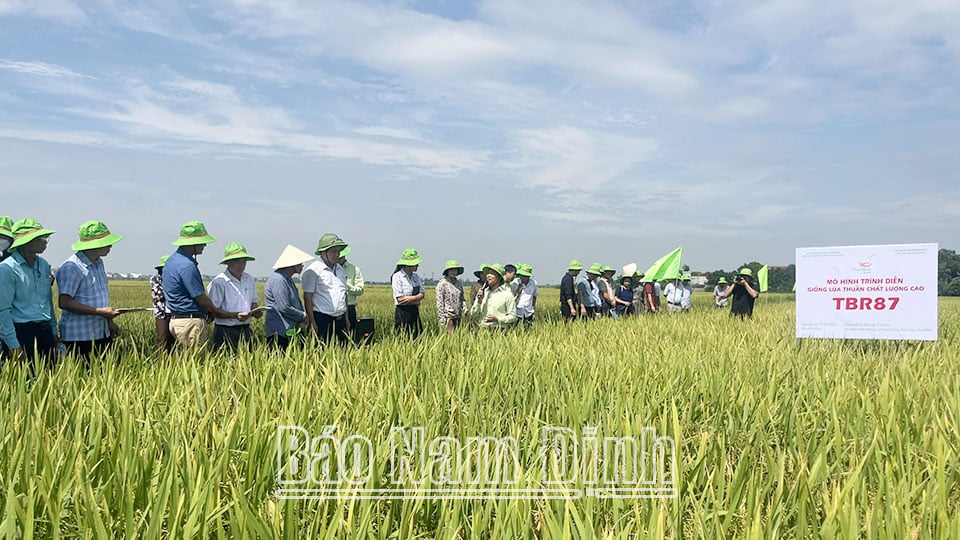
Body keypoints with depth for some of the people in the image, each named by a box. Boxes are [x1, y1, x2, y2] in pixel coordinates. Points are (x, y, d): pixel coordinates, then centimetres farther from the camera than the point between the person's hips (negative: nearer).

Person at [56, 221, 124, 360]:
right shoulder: (71, 268, -16)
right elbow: (64, 302, -20)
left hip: (101, 334, 8)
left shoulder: (99, 263, 12)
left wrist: (109, 321, 19)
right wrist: (100, 312, -21)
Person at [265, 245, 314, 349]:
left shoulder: (288, 279, 15)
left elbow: (297, 303, 22)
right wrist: (303, 316, -6)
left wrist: (301, 320, 3)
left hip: (291, 331, 10)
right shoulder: (278, 280, -15)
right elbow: (284, 308, -20)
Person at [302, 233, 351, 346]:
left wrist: (346, 318, 19)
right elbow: (307, 297, -9)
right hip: (322, 319, -7)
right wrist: (312, 322, -13)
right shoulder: (313, 270, -6)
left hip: (340, 319, 7)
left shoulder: (340, 269, 16)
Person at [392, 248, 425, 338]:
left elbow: (421, 295, 5)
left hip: (415, 312, 6)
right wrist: (416, 301, -6)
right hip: (403, 313, -6)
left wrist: (412, 298, -15)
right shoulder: (397, 276, -8)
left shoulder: (416, 277, 12)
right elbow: (400, 299, -14)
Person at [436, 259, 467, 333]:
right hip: (448, 316, -6)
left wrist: (465, 308, 2)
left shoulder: (459, 283, 12)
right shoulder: (443, 283, -6)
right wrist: (441, 318, -12)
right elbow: (439, 301, -8)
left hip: (457, 316, 6)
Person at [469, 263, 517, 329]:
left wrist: (497, 319, -12)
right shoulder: (483, 292, 13)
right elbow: (473, 314, 10)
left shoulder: (507, 294, 1)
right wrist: (479, 301, -4)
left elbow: (513, 317, 0)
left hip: (499, 330, -3)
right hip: (483, 329, 3)